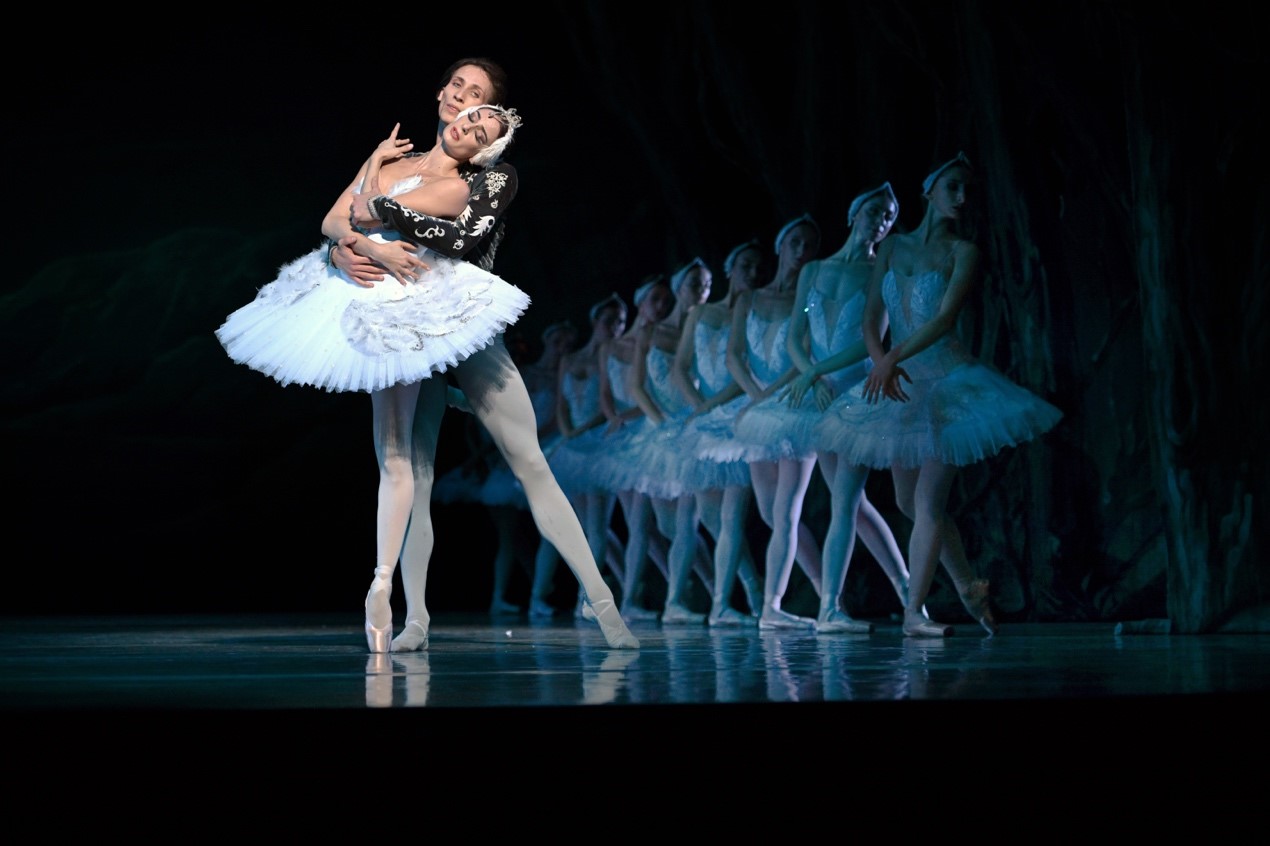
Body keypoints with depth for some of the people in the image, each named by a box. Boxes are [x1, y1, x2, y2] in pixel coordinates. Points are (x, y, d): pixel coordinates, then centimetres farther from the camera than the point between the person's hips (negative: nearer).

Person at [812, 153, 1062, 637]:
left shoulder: (962, 252, -4)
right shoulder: (892, 248, 8)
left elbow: (945, 317, -17)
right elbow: (872, 320, 2)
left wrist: (894, 357, -27)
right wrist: (881, 361, -17)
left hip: (948, 382, -5)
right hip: (900, 385, 5)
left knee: (929, 500, -11)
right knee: (909, 502, 13)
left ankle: (913, 612, -9)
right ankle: (968, 586, 29)